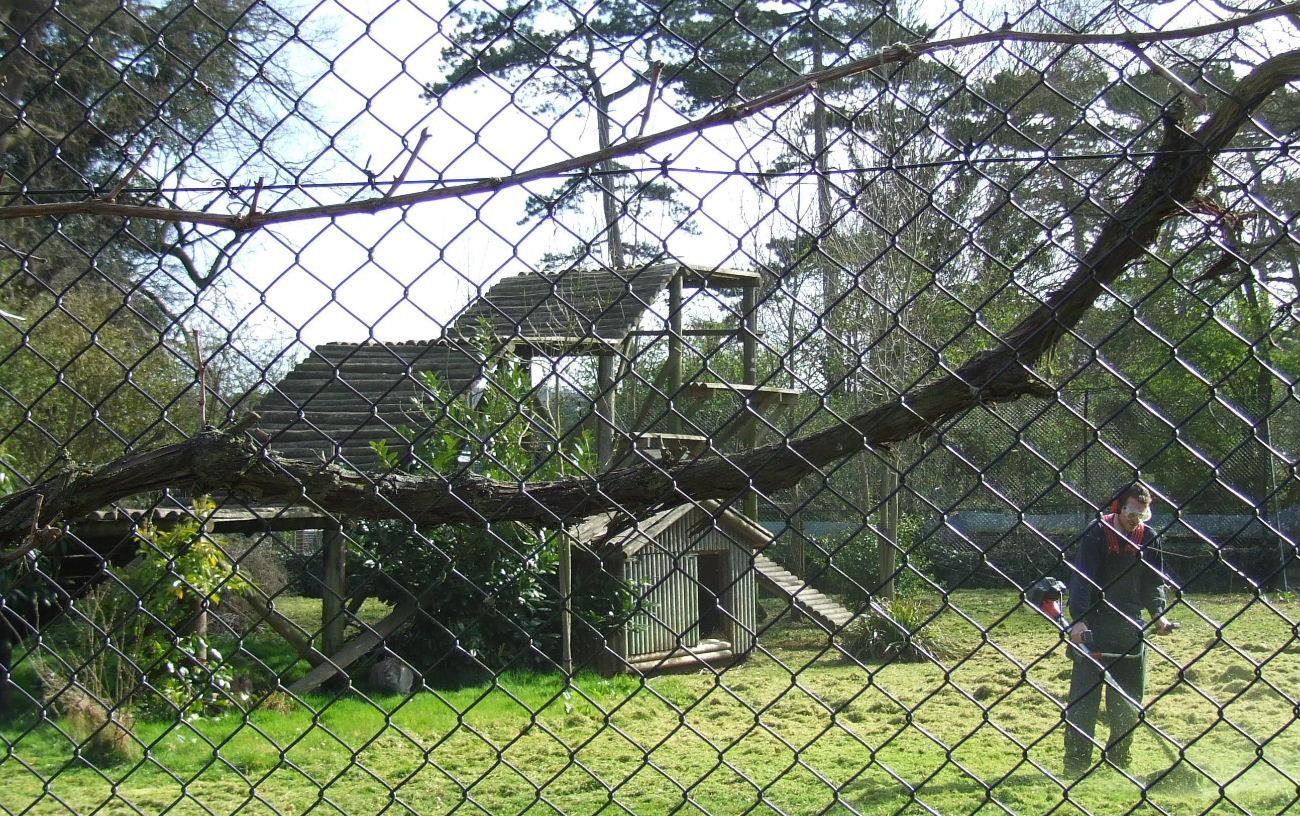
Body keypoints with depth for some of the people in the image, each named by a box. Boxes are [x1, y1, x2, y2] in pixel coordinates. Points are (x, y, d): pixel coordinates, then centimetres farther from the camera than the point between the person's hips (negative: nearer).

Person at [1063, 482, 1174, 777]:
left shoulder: (1147, 537, 5)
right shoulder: (1097, 533, -10)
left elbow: (1153, 580, 12)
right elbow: (1081, 578, -19)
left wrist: (1158, 614, -5)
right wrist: (1078, 619, -30)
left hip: (1131, 629, 5)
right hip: (1093, 627, -5)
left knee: (1128, 699, 8)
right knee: (1084, 697, -4)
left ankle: (1119, 760, 19)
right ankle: (1076, 763, 0)